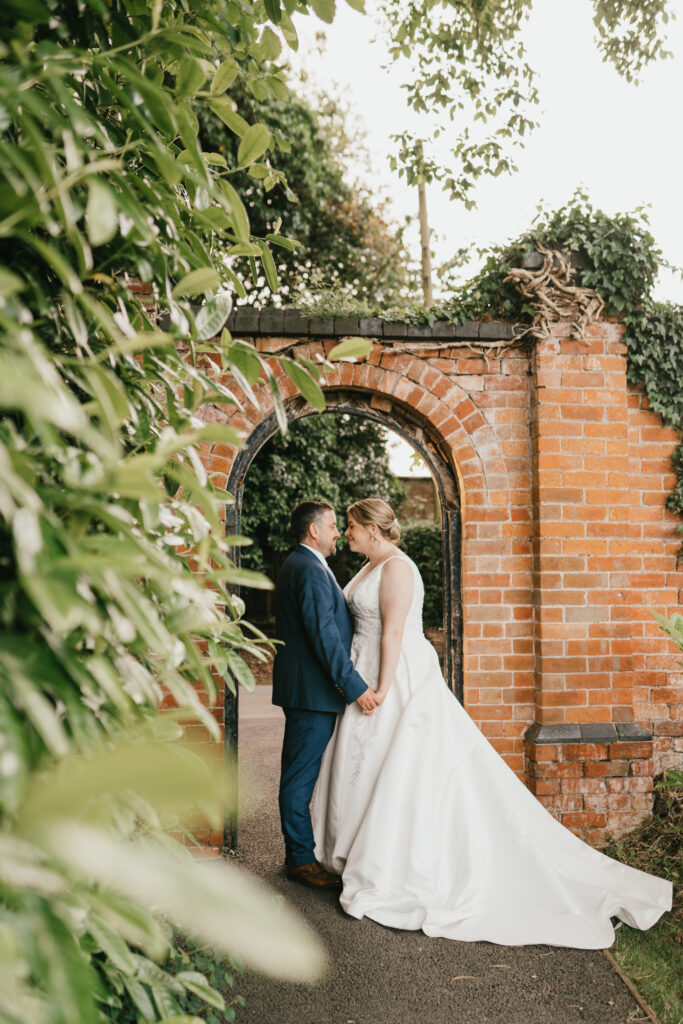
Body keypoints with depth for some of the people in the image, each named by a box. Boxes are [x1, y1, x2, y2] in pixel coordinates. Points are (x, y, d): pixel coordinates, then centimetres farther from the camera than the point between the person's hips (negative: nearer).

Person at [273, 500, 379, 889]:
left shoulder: (299, 565, 16)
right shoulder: (310, 570, -19)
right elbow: (324, 635, -25)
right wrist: (355, 687, -25)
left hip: (306, 688, 11)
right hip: (312, 691, -11)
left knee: (300, 773, 17)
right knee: (301, 774, 0)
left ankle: (299, 851, 29)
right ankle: (301, 858, 11)